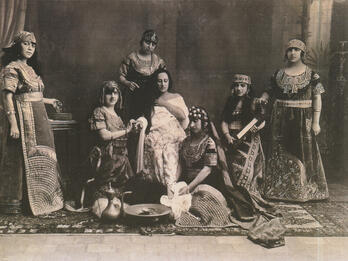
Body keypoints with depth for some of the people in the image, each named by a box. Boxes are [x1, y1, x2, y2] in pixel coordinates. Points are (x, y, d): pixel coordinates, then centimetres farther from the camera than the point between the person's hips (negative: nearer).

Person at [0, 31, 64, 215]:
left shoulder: (30, 68, 17)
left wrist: (48, 101, 31)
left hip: (38, 119, 9)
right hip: (23, 119, -9)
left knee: (40, 158, 12)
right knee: (23, 158, -3)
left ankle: (38, 198, 23)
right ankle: (17, 202, 9)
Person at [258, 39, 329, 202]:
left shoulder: (311, 74, 0)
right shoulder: (279, 74, 8)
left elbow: (317, 98, -2)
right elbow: (271, 91, 13)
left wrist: (315, 122, -8)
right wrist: (263, 98, -11)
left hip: (303, 119, -2)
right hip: (281, 119, 3)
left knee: (304, 152, 1)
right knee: (281, 152, 6)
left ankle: (305, 190, 14)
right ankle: (281, 189, 16)